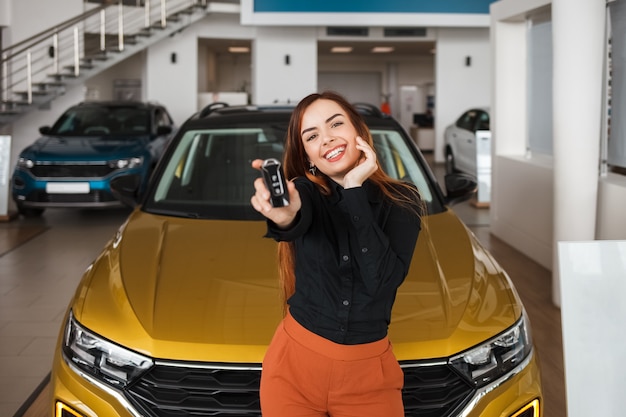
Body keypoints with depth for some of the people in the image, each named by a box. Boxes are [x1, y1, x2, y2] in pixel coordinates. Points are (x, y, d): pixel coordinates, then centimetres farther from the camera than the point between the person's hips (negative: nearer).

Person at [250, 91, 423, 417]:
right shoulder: (305, 190, -7)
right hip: (295, 364, 0)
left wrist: (355, 191, -21)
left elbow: (381, 280, -20)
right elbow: (298, 219, -30)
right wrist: (284, 216, -53)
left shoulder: (401, 202, -6)